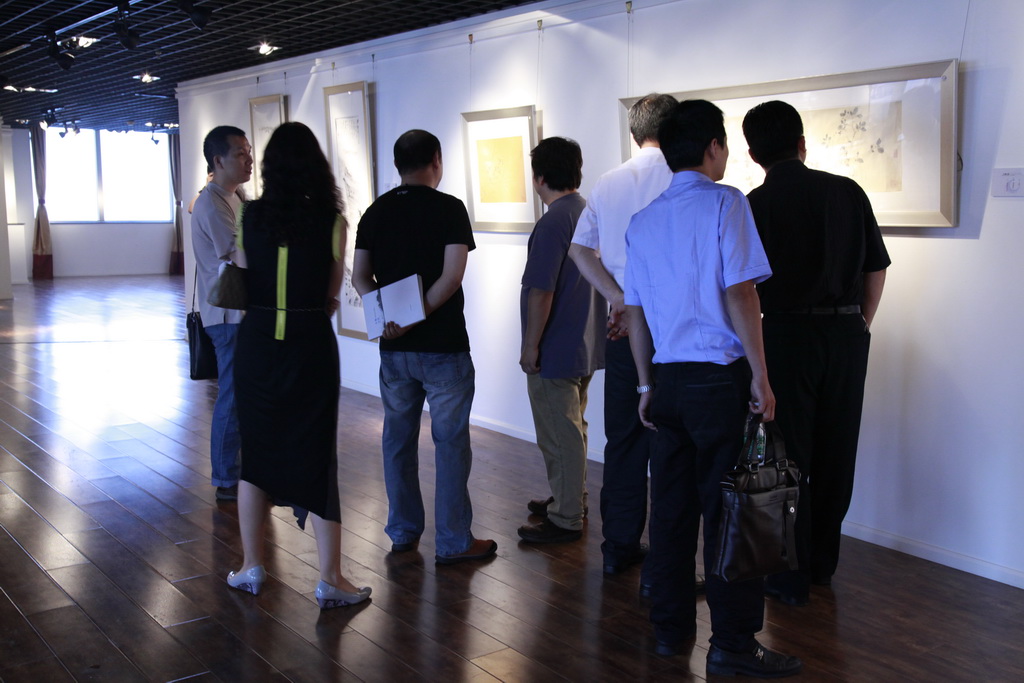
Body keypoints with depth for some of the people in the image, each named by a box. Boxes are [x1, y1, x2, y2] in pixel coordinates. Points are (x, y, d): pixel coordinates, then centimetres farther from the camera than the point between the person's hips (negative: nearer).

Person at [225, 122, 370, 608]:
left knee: (255, 453, 14)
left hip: (257, 343, 2)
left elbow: (242, 283, 4)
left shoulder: (249, 217, -2)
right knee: (317, 457, 4)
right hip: (311, 344, -2)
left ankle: (251, 567, 22)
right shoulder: (331, 222, -7)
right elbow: (331, 296, -1)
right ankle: (330, 578, 7)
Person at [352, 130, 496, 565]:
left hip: (394, 349, 5)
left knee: (398, 439, 14)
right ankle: (453, 542, 8)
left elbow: (360, 276, 2)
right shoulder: (449, 208, -7)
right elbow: (452, 275, -17)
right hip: (442, 346, -5)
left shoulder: (376, 212, 7)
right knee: (450, 442, 3)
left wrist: (388, 317, -9)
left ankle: (403, 533, 24)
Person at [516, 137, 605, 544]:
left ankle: (565, 520, 7)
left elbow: (540, 292, -24)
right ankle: (571, 499, 35)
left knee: (560, 436, -1)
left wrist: (531, 346, -15)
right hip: (586, 346, 9)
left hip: (555, 352, -9)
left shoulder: (553, 223, -20)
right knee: (572, 428, 21)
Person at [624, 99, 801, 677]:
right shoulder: (725, 203, -7)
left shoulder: (644, 221, 12)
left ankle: (670, 626, 22)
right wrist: (760, 375, -9)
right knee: (727, 509, -1)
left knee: (672, 505, 12)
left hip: (669, 376, 6)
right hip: (720, 377, -6)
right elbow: (740, 293, -13)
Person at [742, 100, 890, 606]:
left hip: (788, 335, -4)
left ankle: (790, 578, 12)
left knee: (788, 458, 5)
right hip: (847, 334, 4)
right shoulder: (848, 192, 4)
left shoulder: (756, 205, -6)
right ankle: (822, 564, 26)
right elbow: (877, 269, 8)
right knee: (836, 454, 13)